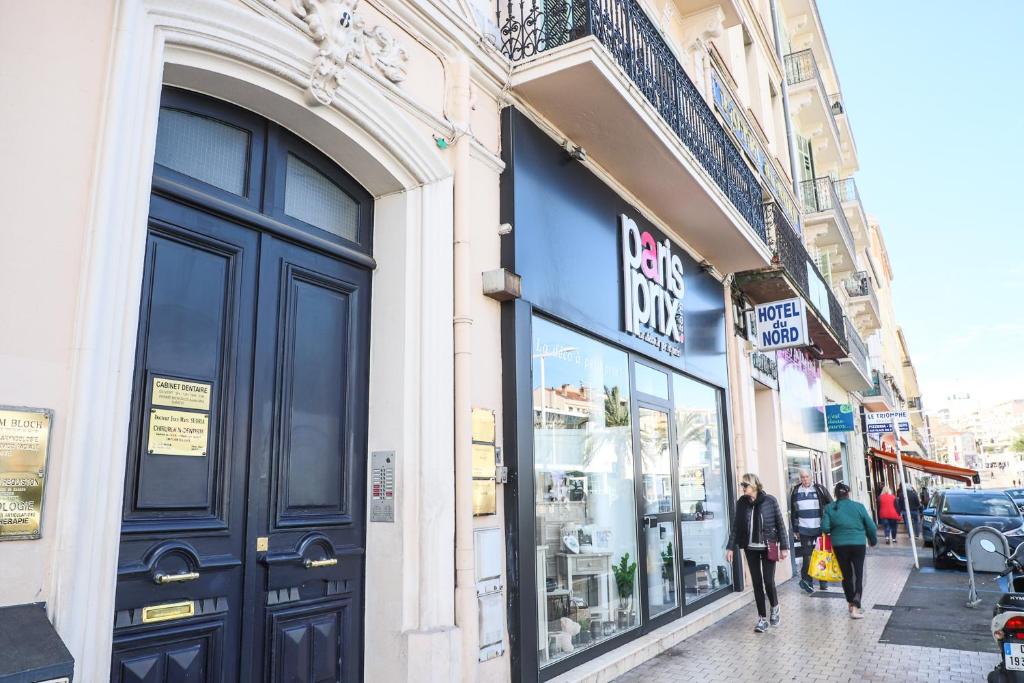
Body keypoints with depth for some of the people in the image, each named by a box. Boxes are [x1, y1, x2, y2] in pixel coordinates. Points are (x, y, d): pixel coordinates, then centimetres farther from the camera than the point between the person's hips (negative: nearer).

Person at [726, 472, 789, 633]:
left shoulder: (770, 501, -8)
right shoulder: (741, 503, 0)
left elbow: (780, 524, -4)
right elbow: (735, 527, 4)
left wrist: (784, 546, -6)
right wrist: (730, 547, 0)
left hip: (768, 547, -3)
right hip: (750, 548, 3)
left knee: (768, 581, -4)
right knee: (757, 582, 5)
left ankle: (775, 608, 26)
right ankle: (762, 618, 15)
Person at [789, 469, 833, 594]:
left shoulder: (819, 489, 1)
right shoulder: (795, 492, 6)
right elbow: (793, 512, 12)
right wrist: (795, 530, 10)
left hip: (820, 529, 0)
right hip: (804, 530, 0)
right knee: (807, 556, -1)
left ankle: (823, 583, 19)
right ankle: (807, 581, 9)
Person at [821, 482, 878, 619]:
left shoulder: (830, 509, -1)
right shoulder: (859, 506, -1)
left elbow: (824, 528, -10)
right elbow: (871, 526, 1)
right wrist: (873, 541, 19)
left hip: (839, 546, 1)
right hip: (858, 544, -1)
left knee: (846, 575, 16)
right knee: (858, 575, 3)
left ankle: (851, 603, 25)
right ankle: (856, 606, -9)